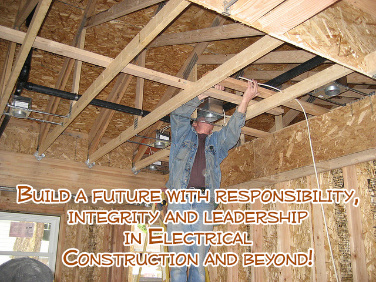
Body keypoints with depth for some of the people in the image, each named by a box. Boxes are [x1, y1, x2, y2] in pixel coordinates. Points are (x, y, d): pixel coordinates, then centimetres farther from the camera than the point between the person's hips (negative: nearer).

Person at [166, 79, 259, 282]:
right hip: (179, 202, -2)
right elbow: (178, 114, 8)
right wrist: (204, 95, 8)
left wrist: (245, 100, 3)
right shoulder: (184, 135, 22)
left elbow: (232, 131, 10)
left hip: (204, 205, 2)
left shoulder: (216, 143, 26)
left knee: (199, 264, 0)